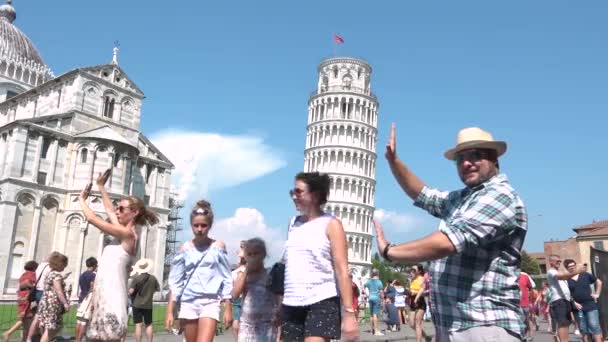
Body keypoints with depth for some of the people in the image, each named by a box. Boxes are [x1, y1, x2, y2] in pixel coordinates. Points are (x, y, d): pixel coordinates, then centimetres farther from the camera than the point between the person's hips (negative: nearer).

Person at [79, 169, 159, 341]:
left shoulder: (127, 234, -12)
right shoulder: (124, 233, 14)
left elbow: (92, 218, -11)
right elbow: (109, 210, 28)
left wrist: (82, 199, 5)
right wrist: (101, 186, 35)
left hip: (111, 294, -10)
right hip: (105, 292, 10)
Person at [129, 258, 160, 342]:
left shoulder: (136, 278, -12)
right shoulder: (153, 278, -3)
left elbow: (131, 291, -17)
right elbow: (158, 289, 9)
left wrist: (130, 295, 5)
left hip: (137, 304, -2)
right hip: (148, 305, 2)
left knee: (138, 325, 0)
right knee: (149, 325, 15)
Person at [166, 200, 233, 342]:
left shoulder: (218, 247, 1)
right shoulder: (185, 248, 5)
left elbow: (226, 279, 2)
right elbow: (176, 282, 6)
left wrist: (228, 308, -1)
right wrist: (169, 311, 1)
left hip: (210, 303, -3)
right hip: (188, 304, 3)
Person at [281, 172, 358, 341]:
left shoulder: (330, 224, -2)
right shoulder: (293, 223, 13)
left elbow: (342, 270, -8)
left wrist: (349, 312, -15)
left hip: (322, 302, -6)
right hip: (292, 303, 6)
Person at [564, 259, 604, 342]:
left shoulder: (585, 275, 6)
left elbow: (599, 282, 16)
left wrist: (597, 294, 8)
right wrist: (574, 303, -11)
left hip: (590, 305, 0)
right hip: (578, 307, 1)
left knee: (594, 326, -7)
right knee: (584, 330, 4)